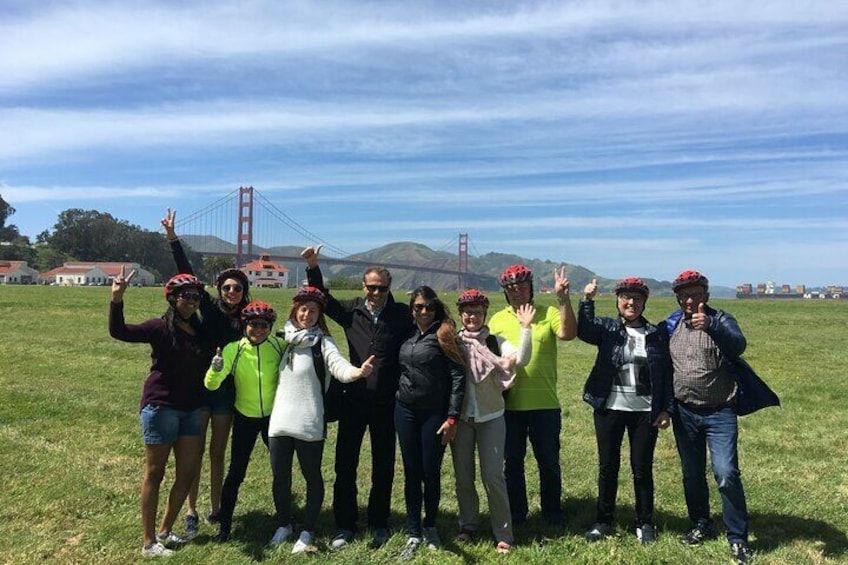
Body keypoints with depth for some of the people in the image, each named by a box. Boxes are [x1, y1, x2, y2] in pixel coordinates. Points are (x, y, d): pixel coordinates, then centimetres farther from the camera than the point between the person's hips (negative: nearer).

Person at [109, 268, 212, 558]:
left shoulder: (200, 332, 8)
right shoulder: (161, 327, -8)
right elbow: (118, 331, -18)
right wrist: (117, 299, -32)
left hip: (190, 410, 6)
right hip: (160, 407, -6)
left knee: (188, 472, 10)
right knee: (154, 473, 4)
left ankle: (165, 531, 28)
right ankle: (149, 542, 15)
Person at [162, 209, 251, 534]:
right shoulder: (210, 309, -3)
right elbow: (187, 274, -10)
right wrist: (172, 238, -15)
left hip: (226, 391, 2)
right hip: (199, 386, -1)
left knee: (218, 454, 13)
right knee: (195, 452, 4)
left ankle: (216, 509, 25)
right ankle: (191, 511, 18)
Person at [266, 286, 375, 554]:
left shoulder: (322, 342, -7)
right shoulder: (284, 339, 8)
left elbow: (339, 365, -25)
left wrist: (358, 371, -45)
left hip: (309, 423, -5)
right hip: (280, 420, 5)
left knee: (312, 476, 8)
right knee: (280, 476, 15)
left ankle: (307, 532, 23)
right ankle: (284, 525, 36)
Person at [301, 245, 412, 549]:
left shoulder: (402, 314, -4)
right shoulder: (352, 310, 1)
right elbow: (322, 298, 8)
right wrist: (313, 267, -4)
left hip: (386, 402, -1)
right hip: (353, 399, 1)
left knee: (383, 467, 12)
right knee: (345, 465, 8)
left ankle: (379, 524, 29)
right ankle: (345, 525, 24)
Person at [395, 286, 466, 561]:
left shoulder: (444, 335, -8)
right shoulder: (407, 335, 7)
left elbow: (458, 377, -11)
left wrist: (452, 418, -13)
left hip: (435, 413, -4)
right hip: (405, 411, 4)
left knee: (431, 473, 4)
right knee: (411, 472, 8)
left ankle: (430, 526, 27)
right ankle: (413, 534, 20)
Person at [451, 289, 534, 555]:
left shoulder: (495, 342, -5)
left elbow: (521, 359, -21)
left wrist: (526, 327, -26)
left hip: (491, 418, -2)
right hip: (461, 418, 2)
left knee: (493, 476, -2)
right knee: (463, 476, 12)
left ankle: (503, 534, 13)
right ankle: (467, 525, 32)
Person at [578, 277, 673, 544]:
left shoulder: (656, 335, 4)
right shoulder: (606, 328, 2)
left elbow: (666, 375, 4)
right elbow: (583, 330, -19)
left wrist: (667, 409, -1)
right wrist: (587, 300, -28)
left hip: (645, 412, 0)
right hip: (609, 409, 0)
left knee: (642, 468, 8)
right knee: (607, 466, 10)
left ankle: (645, 523, 26)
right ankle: (603, 520, 25)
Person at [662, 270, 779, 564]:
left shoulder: (721, 320, -6)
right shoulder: (670, 325, 3)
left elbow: (739, 345, -27)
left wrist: (711, 325, -45)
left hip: (720, 413, -3)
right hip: (684, 413, 4)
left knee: (726, 474, -9)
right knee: (692, 474, 14)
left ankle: (738, 538, 8)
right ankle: (701, 525, 33)